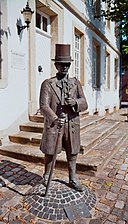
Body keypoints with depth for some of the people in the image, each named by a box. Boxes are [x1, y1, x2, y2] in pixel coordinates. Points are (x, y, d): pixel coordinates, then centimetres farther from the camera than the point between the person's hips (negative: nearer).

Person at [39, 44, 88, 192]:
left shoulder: (76, 83, 6)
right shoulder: (47, 84, -4)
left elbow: (84, 104, 2)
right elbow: (44, 106, -15)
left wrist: (75, 102, -21)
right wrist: (54, 119, -33)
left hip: (72, 125, 3)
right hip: (53, 125, -2)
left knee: (72, 154, 14)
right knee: (50, 153, 13)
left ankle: (73, 179, 36)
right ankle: (46, 177, 39)